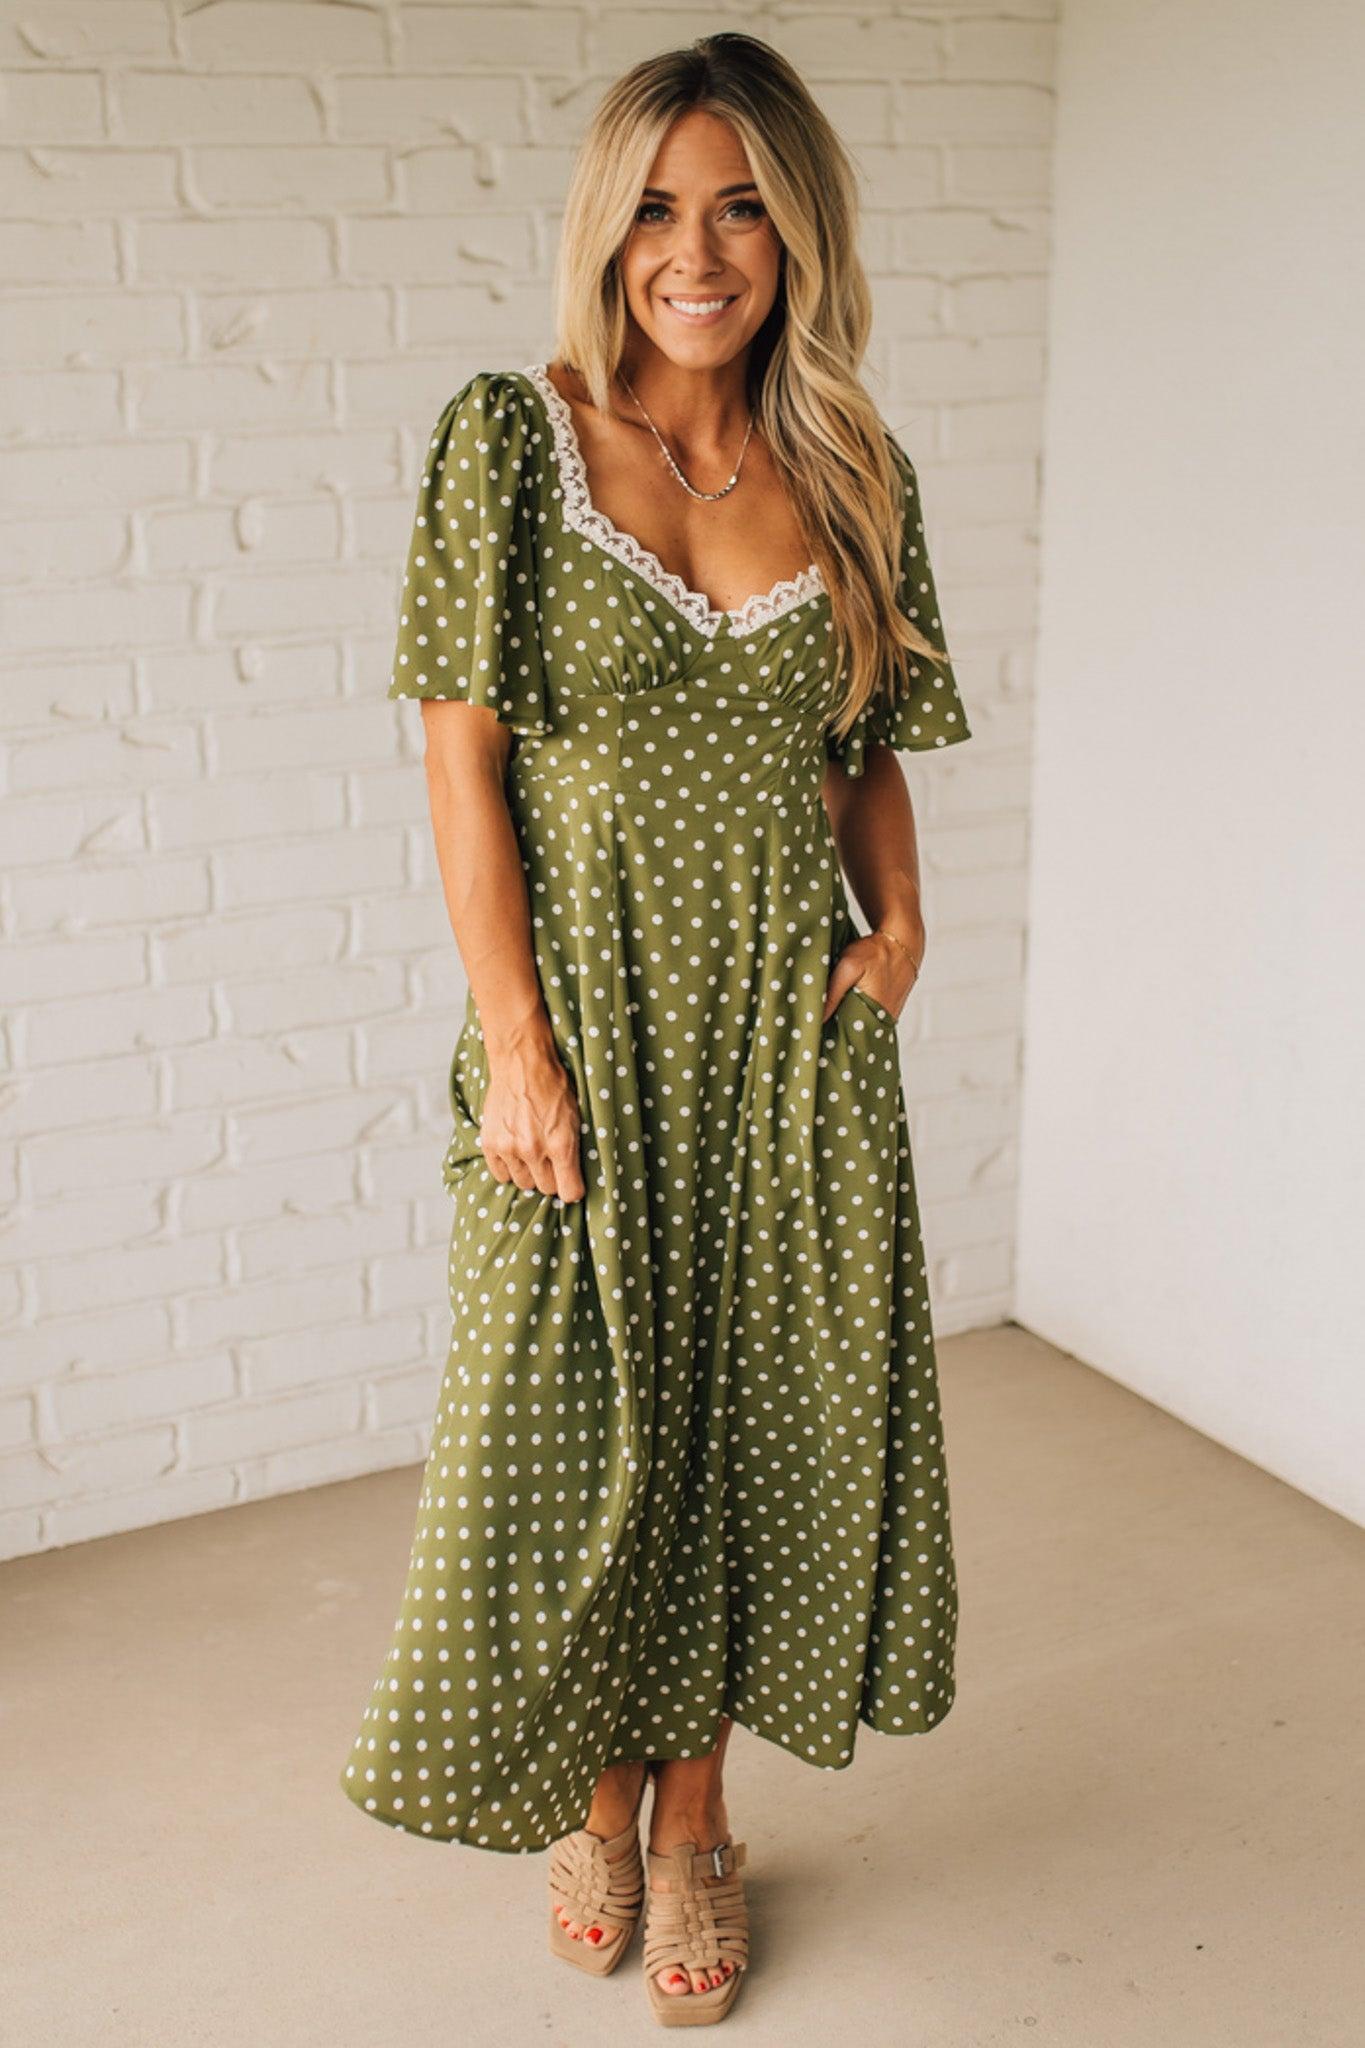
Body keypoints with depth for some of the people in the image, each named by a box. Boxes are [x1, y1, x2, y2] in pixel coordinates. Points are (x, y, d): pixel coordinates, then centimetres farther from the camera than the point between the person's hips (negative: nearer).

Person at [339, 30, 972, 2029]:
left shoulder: (854, 475, 5)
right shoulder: (511, 438, -5)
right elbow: (463, 756, -8)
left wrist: (902, 921, -5)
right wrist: (515, 1041, -13)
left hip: (788, 1028, 3)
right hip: (584, 1015, -2)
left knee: (751, 1407, 11)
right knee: (574, 1418, 8)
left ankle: (696, 1814, 32)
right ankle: (597, 1790, 35)